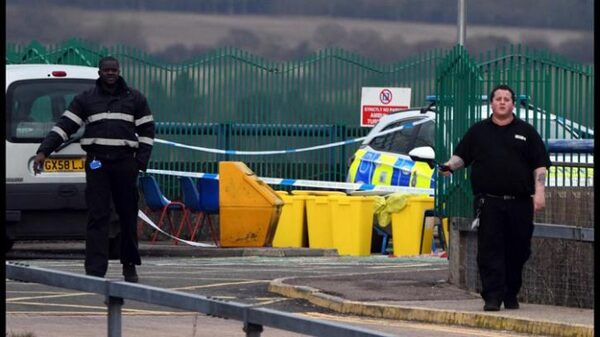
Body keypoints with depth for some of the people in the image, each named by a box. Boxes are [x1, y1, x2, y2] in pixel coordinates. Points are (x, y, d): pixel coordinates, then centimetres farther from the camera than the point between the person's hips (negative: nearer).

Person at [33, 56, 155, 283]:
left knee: (128, 216, 5)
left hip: (125, 162, 1)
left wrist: (142, 160, -1)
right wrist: (43, 151, -5)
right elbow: (64, 126, 5)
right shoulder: (86, 99, 10)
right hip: (96, 163, -1)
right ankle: (95, 270, -13)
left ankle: (130, 266, 18)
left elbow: (147, 130, 12)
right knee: (97, 216, -8)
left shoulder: (135, 99, 12)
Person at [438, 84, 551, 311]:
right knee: (490, 250, -9)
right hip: (488, 202, -1)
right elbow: (461, 156, 15)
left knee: (517, 250, 3)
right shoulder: (478, 131, 13)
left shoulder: (526, 132, 10)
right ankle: (492, 296, -10)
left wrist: (539, 192, -3)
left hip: (519, 202, 1)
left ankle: (511, 295, 16)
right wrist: (450, 166, -7)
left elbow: (540, 165, 7)